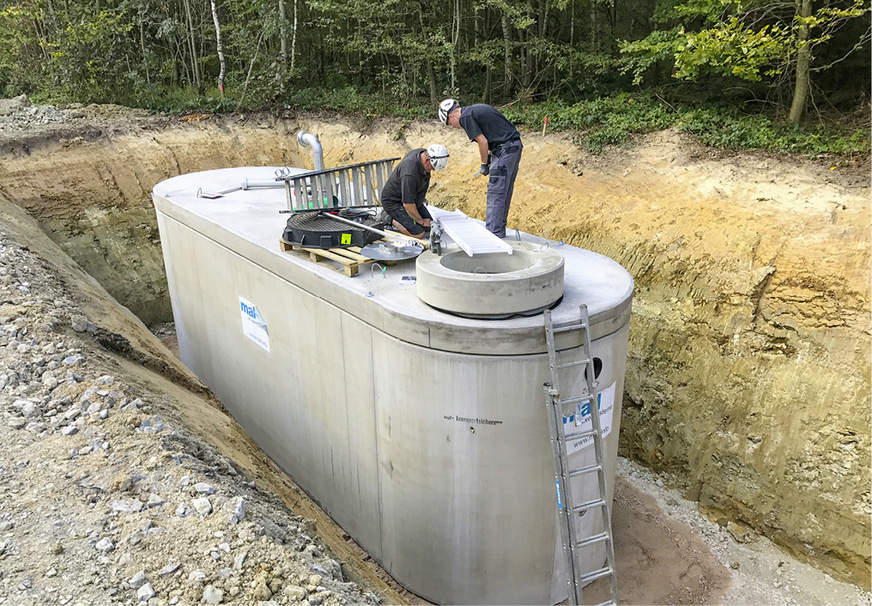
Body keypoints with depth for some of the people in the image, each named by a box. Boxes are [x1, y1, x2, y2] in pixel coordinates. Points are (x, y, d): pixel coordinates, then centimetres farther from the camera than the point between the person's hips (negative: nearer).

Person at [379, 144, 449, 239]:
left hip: (412, 198, 9)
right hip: (394, 202, -9)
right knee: (418, 233, -17)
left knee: (430, 227, 6)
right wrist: (421, 221, -17)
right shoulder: (410, 172, -39)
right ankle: (391, 220, 0)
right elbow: (407, 204, -32)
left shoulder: (423, 153, -10)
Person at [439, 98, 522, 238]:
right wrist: (489, 156, 17)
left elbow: (483, 143, -12)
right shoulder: (476, 109, 19)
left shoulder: (465, 117, -9)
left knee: (495, 192, -6)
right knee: (505, 191, 14)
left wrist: (484, 164, 1)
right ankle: (500, 229, 22)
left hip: (504, 150, -10)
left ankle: (493, 231, -3)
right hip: (515, 145, 10)